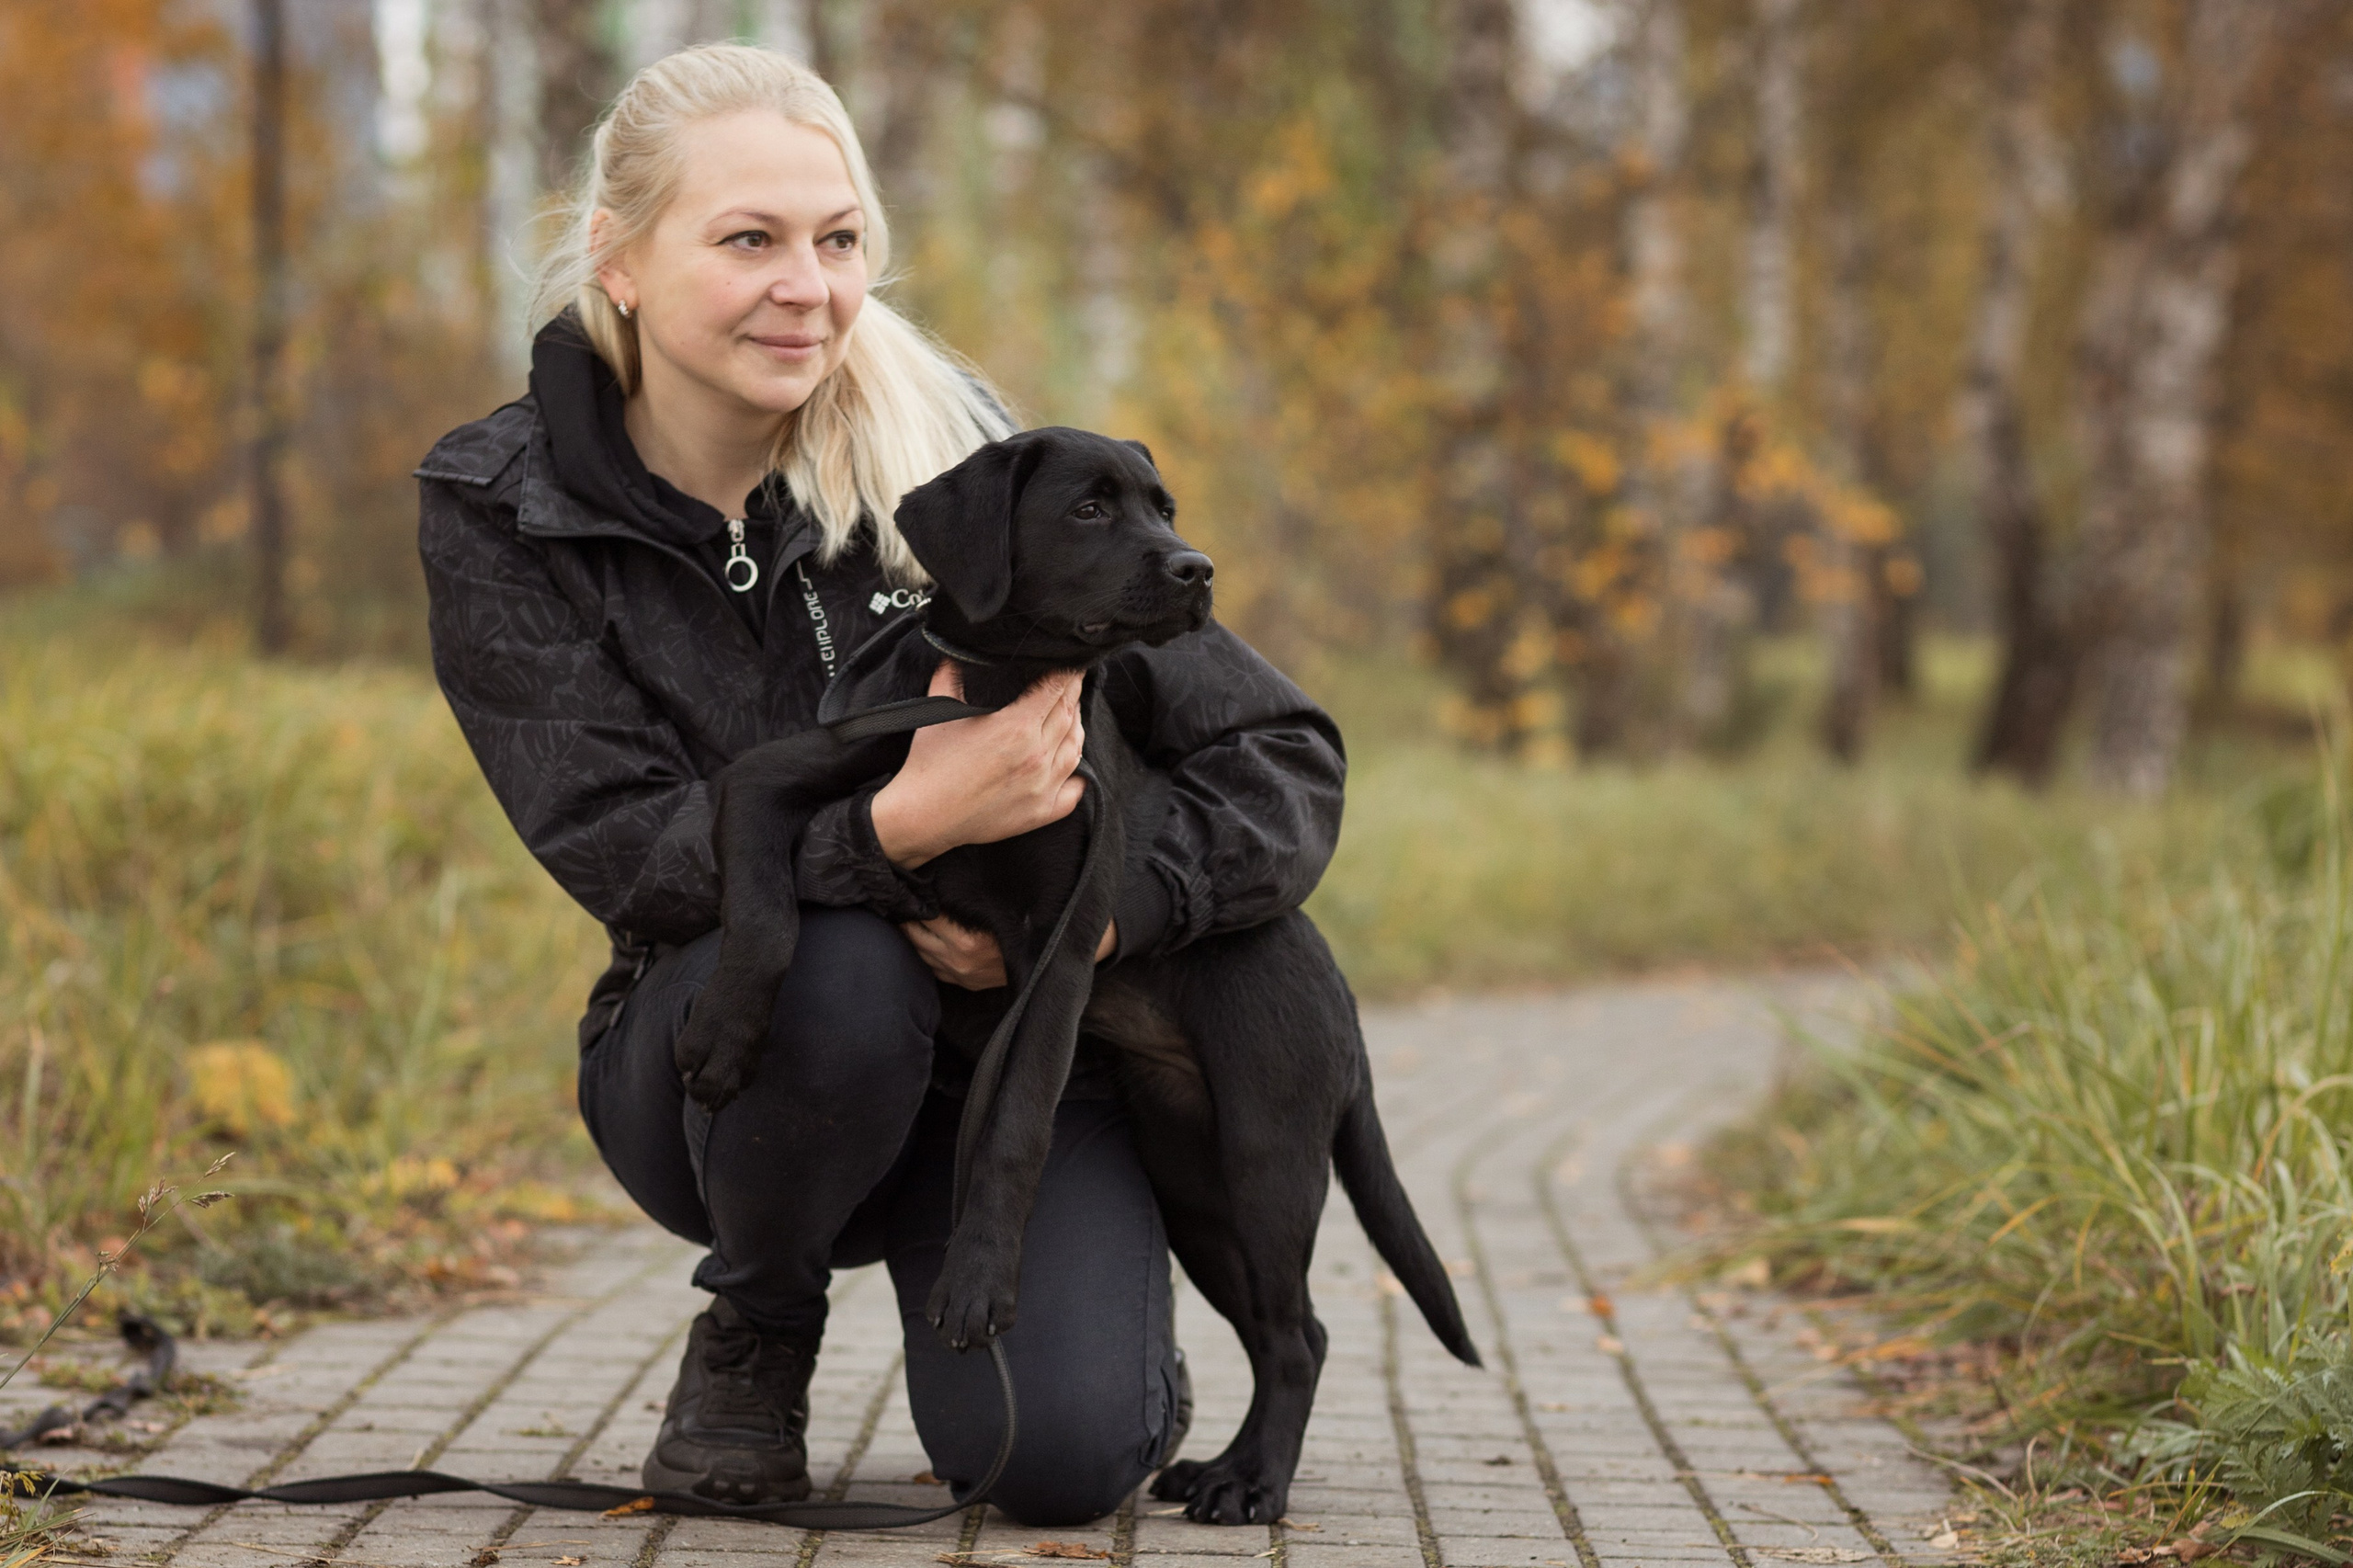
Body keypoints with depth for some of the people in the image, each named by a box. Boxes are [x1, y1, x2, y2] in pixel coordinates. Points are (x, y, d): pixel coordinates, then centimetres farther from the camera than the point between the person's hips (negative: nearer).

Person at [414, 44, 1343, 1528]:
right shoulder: (501, 511, -10)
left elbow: (1285, 755, -10)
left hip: (1031, 1044, 0)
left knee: (1055, 1454, -24)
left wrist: (1108, 907, -28)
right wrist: (898, 826, -37)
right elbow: (617, 845, -20)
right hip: (733, 1063, 0)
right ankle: (759, 1330, -3)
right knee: (833, 967, -35)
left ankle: (1116, 1338, 16)